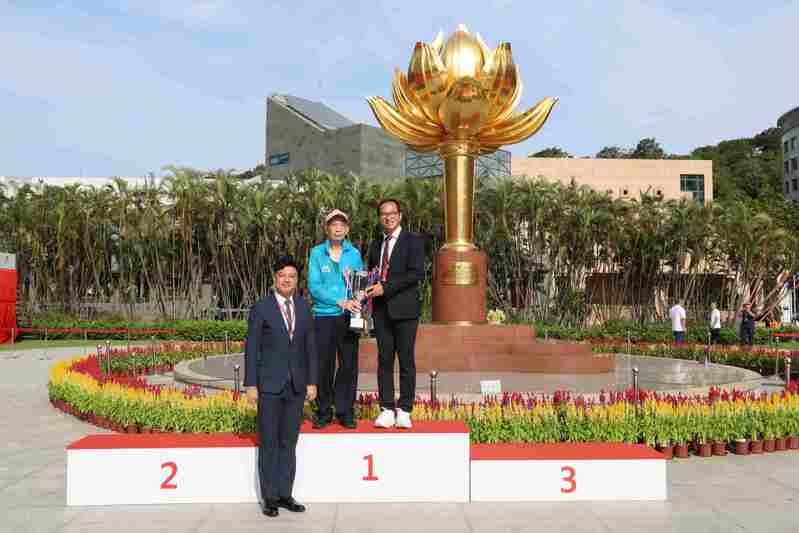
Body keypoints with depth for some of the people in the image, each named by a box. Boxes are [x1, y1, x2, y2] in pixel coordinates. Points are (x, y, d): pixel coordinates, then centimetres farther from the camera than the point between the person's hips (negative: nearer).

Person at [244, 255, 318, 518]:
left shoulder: (304, 308, 7)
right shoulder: (261, 308, -4)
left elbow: (310, 347, 8)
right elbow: (251, 348, -5)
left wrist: (312, 382, 4)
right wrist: (251, 385, -9)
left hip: (296, 385, 3)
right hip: (270, 385, -3)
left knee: (289, 441, 9)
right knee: (269, 442, 4)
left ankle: (285, 494, 18)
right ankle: (269, 497, 14)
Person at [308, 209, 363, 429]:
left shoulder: (354, 253, 9)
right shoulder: (317, 253, 4)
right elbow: (314, 286, -5)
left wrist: (357, 302, -11)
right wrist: (341, 302, -15)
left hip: (349, 316, 1)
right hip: (324, 316, -1)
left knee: (349, 365, 2)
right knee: (324, 366, 1)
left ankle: (345, 412, 13)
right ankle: (323, 412, 14)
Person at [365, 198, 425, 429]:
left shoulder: (413, 241, 0)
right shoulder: (375, 245, 19)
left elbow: (417, 273, -11)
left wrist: (385, 287, -14)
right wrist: (371, 287, 4)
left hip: (404, 309, -5)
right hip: (381, 310, 5)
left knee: (406, 361, -1)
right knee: (384, 360, 4)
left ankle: (404, 411, 6)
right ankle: (387, 410, 9)